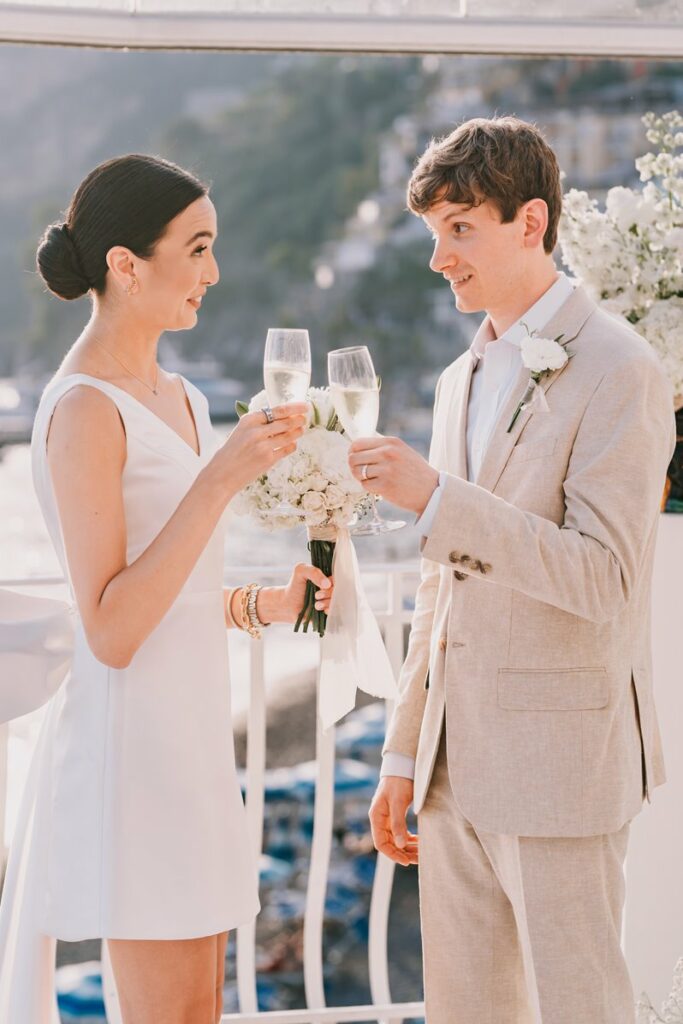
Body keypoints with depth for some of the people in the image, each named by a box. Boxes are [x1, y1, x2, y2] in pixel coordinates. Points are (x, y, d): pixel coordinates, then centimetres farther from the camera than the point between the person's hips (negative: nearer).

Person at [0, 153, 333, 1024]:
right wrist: (220, 477, -23)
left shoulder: (173, 397, 12)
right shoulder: (84, 409, -15)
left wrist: (267, 604, 2)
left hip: (189, 733, 9)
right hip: (128, 744, -9)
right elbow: (109, 631, -20)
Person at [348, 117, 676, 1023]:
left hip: (562, 761, -8)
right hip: (459, 763, 8)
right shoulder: (465, 379, 15)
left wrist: (433, 495, -25)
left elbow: (603, 582, -20)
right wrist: (405, 755, 17)